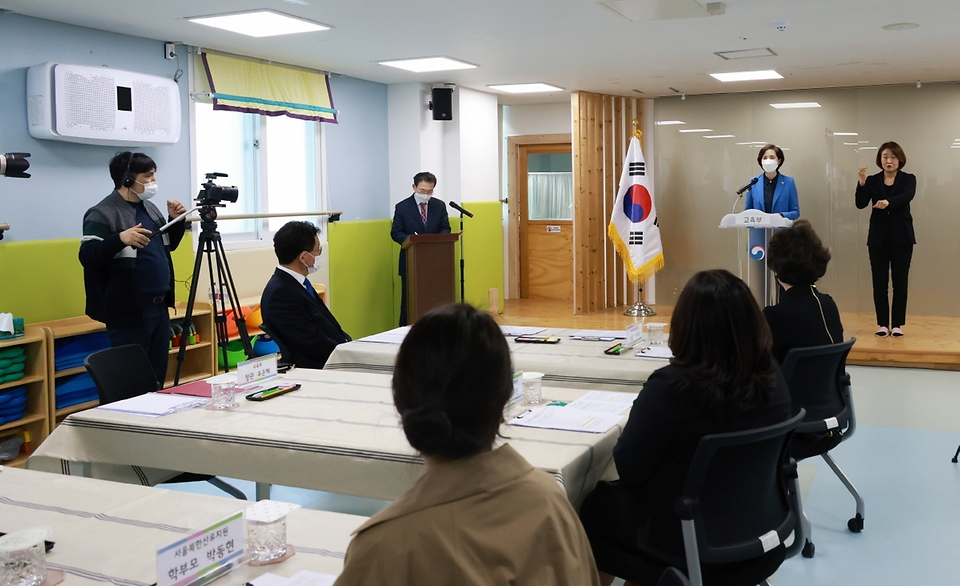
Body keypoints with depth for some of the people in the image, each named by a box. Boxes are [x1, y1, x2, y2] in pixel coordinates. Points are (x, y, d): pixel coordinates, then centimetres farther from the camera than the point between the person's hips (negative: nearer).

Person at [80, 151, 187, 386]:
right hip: (129, 311, -7)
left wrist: (177, 220, 6)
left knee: (157, 374, 12)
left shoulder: (150, 208, 14)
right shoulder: (102, 213, -10)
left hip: (159, 306, 8)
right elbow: (87, 256, -19)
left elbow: (168, 246, 23)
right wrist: (120, 239, -34)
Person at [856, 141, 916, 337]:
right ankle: (883, 324, 10)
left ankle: (897, 324, 9)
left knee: (900, 281, 1)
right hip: (878, 237, 1)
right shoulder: (872, 181, 5)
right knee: (879, 282, 2)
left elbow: (907, 196, -21)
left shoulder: (908, 179, 1)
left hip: (901, 237, -1)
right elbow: (861, 204, -8)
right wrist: (862, 182, -23)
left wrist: (888, 202, -41)